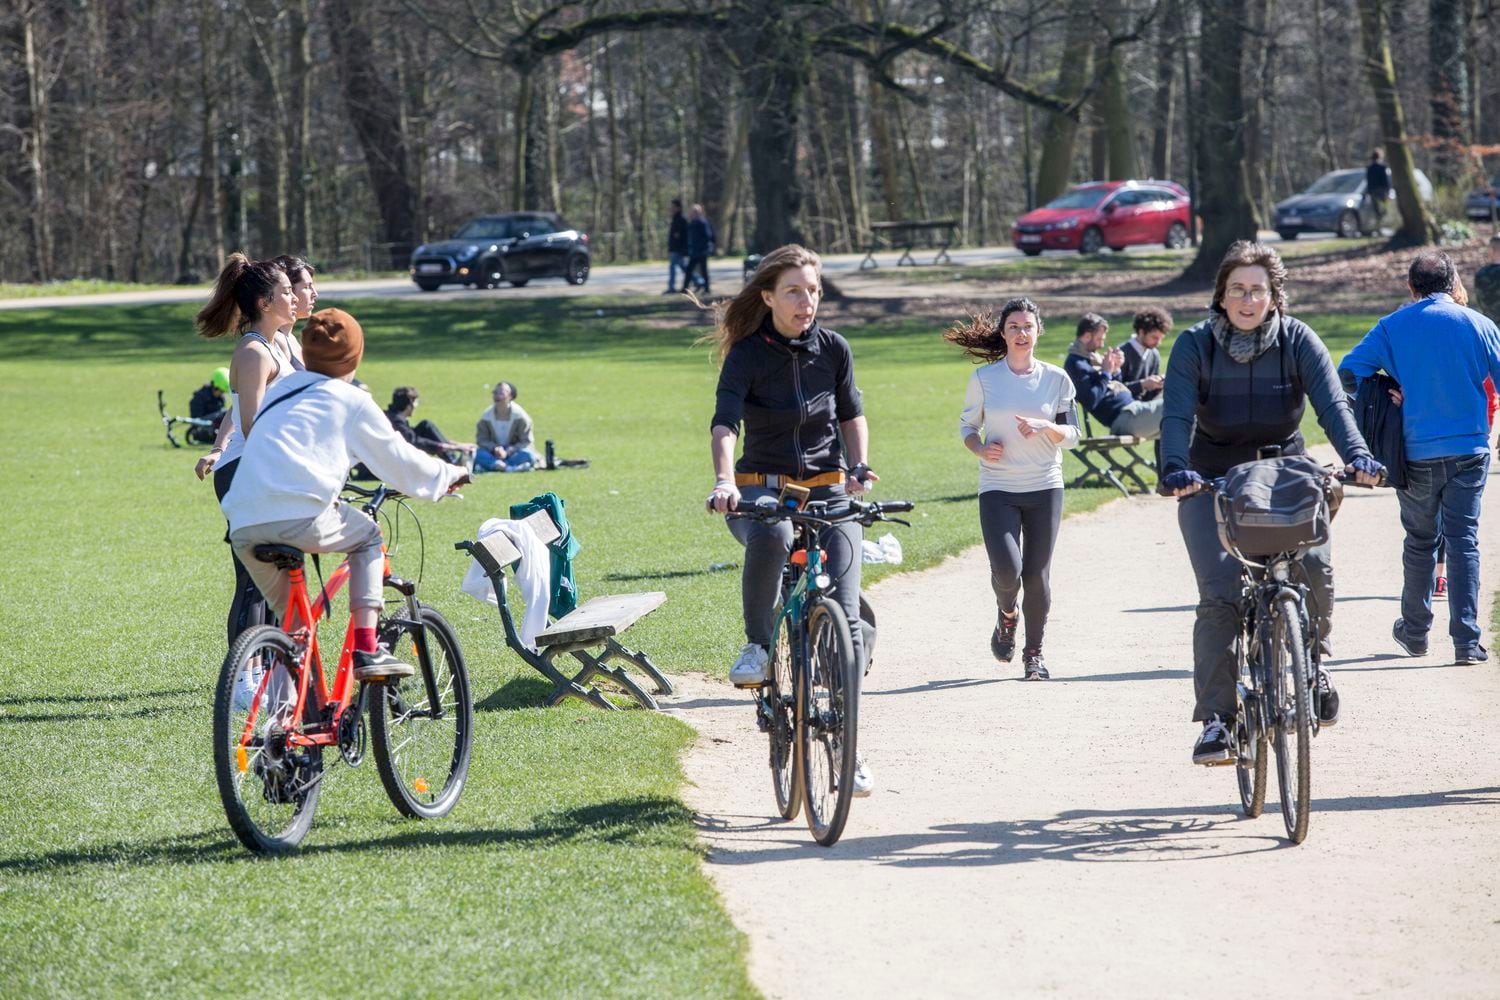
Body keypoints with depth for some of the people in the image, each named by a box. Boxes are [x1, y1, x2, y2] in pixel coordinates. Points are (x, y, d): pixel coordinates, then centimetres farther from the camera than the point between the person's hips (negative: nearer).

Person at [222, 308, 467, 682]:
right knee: (369, 536, 23)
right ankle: (366, 651, 11)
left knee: (291, 617, 26)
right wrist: (447, 476, 37)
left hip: (243, 527, 5)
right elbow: (397, 458, 19)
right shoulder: (352, 401, 12)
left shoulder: (280, 392, 27)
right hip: (300, 515, -5)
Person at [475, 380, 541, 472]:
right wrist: (495, 449, -24)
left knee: (527, 454, -34)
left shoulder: (519, 415, -12)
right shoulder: (487, 416, -5)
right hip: (494, 454, 1)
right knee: (478, 454, -29)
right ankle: (509, 467, -45)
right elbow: (482, 439, -4)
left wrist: (508, 452, -25)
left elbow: (526, 442, -11)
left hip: (513, 451, -1)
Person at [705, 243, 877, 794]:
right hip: (764, 489, -3)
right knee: (771, 534, -41)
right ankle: (756, 646, -20)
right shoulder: (747, 355, -8)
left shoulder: (833, 349, 2)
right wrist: (725, 481, -40)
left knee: (844, 619, -10)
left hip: (829, 491, 3)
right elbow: (724, 424, -22)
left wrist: (859, 465, -1)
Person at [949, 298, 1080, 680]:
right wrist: (980, 448, -9)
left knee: (1037, 575, 2)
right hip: (998, 489, -1)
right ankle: (1006, 614, 18)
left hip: (1045, 489, 1)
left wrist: (1045, 427, -15)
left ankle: (1034, 652, 18)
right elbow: (967, 425, 12)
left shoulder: (1056, 379, 3)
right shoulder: (984, 378, 2)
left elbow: (1072, 434, 5)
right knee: (1007, 569, -16)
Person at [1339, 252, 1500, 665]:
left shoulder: (1393, 326, 0)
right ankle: (1467, 641, -8)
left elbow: (1348, 372, -8)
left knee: (1420, 541, 16)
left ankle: (1414, 632, 27)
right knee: (1463, 541, 1)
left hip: (1417, 452, 1)